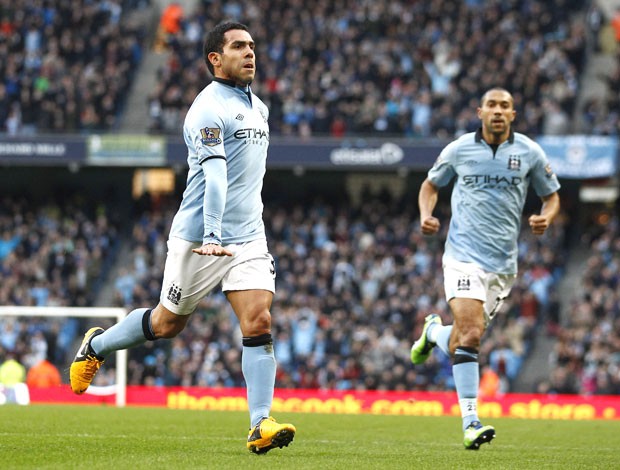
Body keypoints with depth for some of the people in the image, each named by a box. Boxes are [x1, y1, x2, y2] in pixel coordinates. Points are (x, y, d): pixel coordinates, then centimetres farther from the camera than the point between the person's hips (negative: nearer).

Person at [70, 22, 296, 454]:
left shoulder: (258, 107, 13)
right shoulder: (209, 108, -14)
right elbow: (214, 174, -27)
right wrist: (212, 236, -36)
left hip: (249, 240, 6)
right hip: (199, 240, -6)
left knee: (259, 324, -10)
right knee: (168, 324, 8)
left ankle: (261, 425, -13)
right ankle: (97, 345, 35)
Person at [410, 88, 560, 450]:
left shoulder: (529, 152, 3)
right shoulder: (459, 149, 2)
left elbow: (552, 196, 14)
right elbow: (431, 185, 17)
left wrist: (545, 218, -8)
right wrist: (426, 215, -2)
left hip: (503, 263, 2)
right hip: (464, 256, -2)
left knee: (463, 340, 5)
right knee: (470, 332, -20)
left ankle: (434, 331, 42)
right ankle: (471, 421, -18)